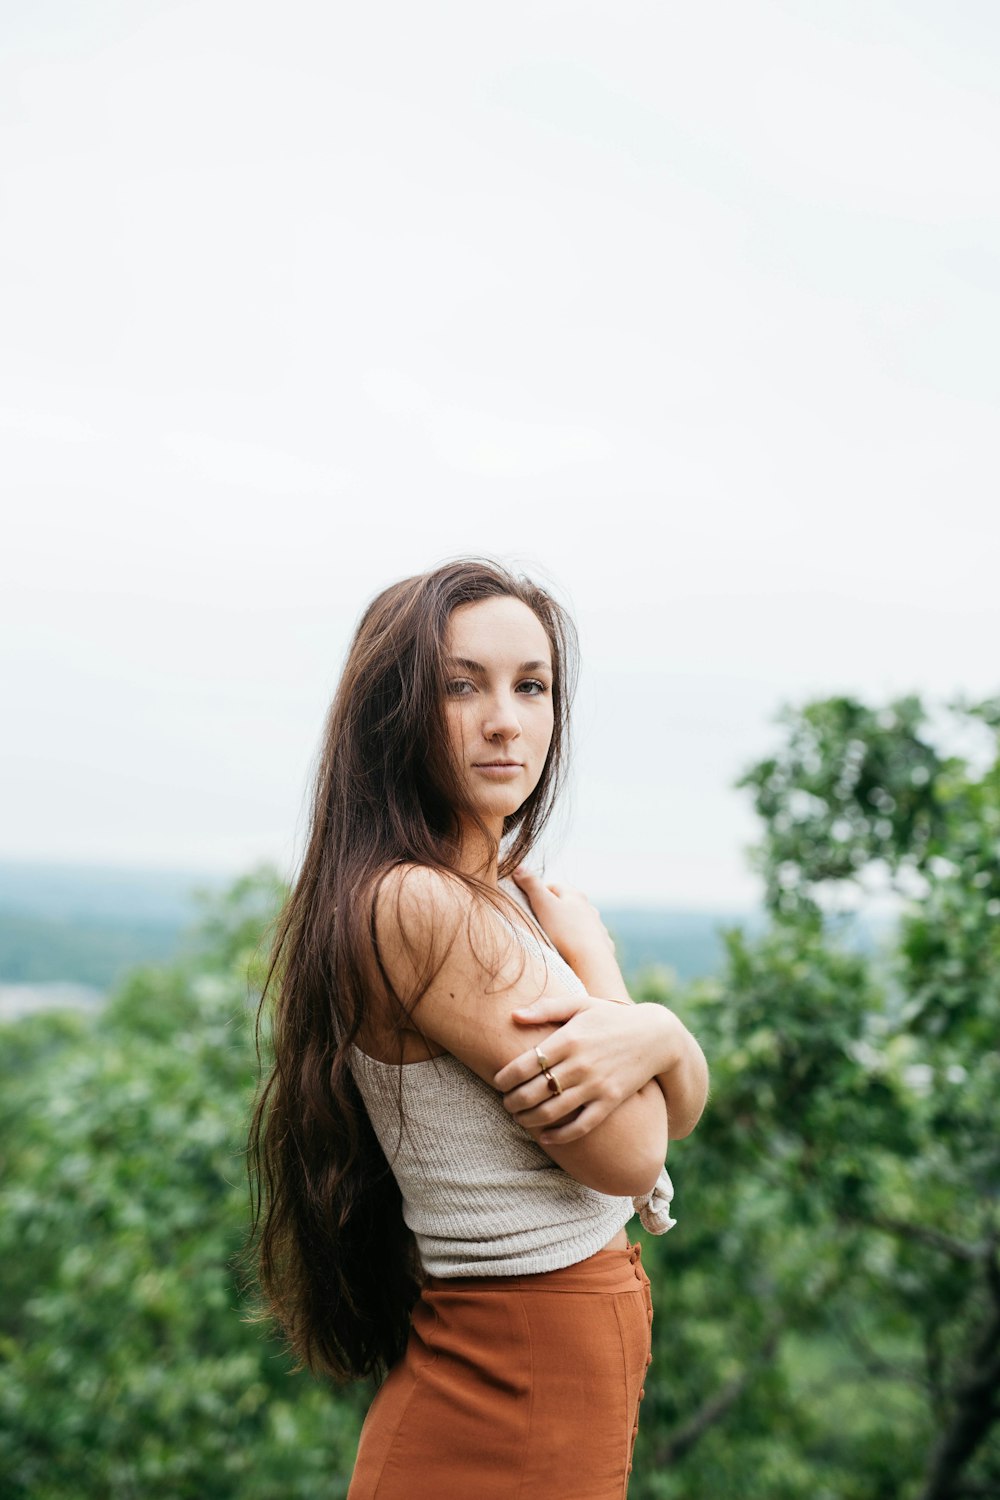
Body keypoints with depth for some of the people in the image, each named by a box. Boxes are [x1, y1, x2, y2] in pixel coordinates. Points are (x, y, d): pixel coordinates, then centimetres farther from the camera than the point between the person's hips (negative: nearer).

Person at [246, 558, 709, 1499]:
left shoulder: (525, 896, 3)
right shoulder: (413, 906, -24)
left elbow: (682, 1106, 2)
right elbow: (629, 1156, -22)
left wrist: (655, 1037, -20)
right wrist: (594, 955, -8)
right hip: (523, 1367, -9)